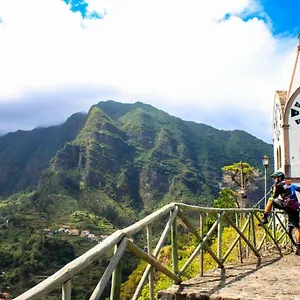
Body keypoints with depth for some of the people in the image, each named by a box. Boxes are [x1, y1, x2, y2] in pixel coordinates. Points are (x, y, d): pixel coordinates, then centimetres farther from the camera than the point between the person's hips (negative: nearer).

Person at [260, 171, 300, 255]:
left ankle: (265, 218, 7)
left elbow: (274, 196, 7)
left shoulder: (279, 185, 6)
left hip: (286, 205, -5)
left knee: (271, 199, 14)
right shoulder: (291, 185, 25)